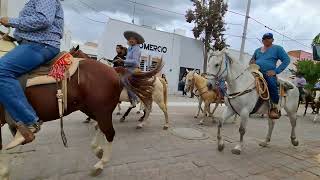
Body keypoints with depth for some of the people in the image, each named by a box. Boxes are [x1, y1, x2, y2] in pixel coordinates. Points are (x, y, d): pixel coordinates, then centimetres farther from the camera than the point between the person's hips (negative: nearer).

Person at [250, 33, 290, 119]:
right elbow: (252, 61, 31)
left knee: (272, 83, -33)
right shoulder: (258, 50, 22)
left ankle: (275, 108, -21)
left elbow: (286, 60, 1)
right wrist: (252, 62, 4)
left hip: (269, 74, -5)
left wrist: (276, 71, -10)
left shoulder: (277, 48, 9)